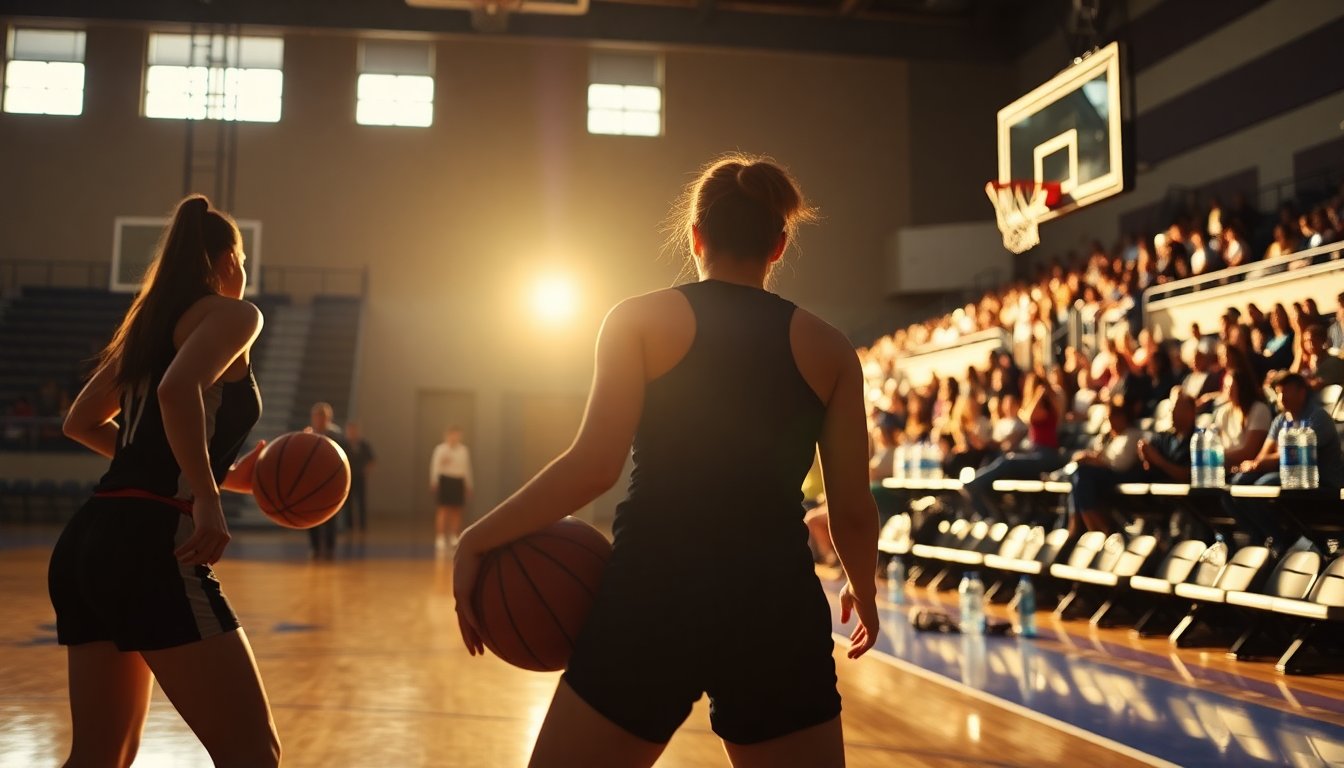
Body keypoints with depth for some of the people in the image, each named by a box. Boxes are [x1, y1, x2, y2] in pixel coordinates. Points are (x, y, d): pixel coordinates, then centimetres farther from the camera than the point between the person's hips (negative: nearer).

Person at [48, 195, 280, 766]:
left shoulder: (150, 323, 24)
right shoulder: (232, 312, 1)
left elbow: (81, 423, 31)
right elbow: (178, 389, -20)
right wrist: (207, 499, -18)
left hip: (86, 543, 9)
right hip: (150, 546, -9)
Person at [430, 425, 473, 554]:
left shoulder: (464, 450, 11)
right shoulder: (440, 449, -2)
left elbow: (467, 468, 16)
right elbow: (435, 466, -9)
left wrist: (468, 485, 17)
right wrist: (434, 482, -20)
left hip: (458, 481, 4)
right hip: (444, 480, -4)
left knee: (456, 511, 6)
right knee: (443, 510, -7)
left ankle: (454, 538, 15)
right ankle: (440, 539, -7)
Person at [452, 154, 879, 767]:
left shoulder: (641, 319, 1)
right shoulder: (828, 348, 8)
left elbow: (594, 465, -10)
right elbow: (852, 511, 7)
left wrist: (477, 541, 0)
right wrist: (865, 593, 26)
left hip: (654, 597, -1)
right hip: (778, 609, 2)